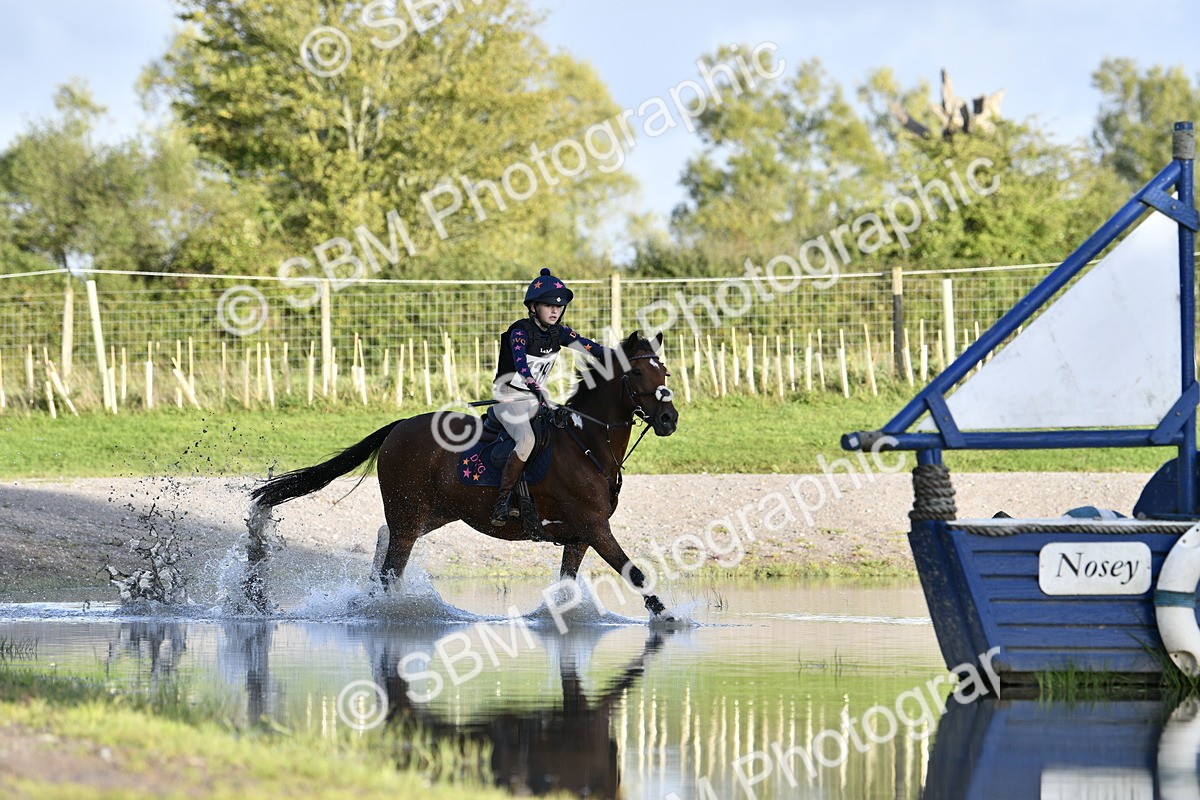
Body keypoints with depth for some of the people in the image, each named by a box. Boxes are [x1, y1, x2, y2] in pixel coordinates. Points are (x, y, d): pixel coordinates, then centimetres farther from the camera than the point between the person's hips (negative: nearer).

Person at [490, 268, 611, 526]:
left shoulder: (559, 333, 3)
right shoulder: (520, 332, -18)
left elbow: (590, 347, -2)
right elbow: (520, 363, -35)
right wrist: (538, 391, -52)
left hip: (537, 398, 8)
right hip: (509, 397, -8)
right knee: (526, 440, -33)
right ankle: (503, 502, -29)